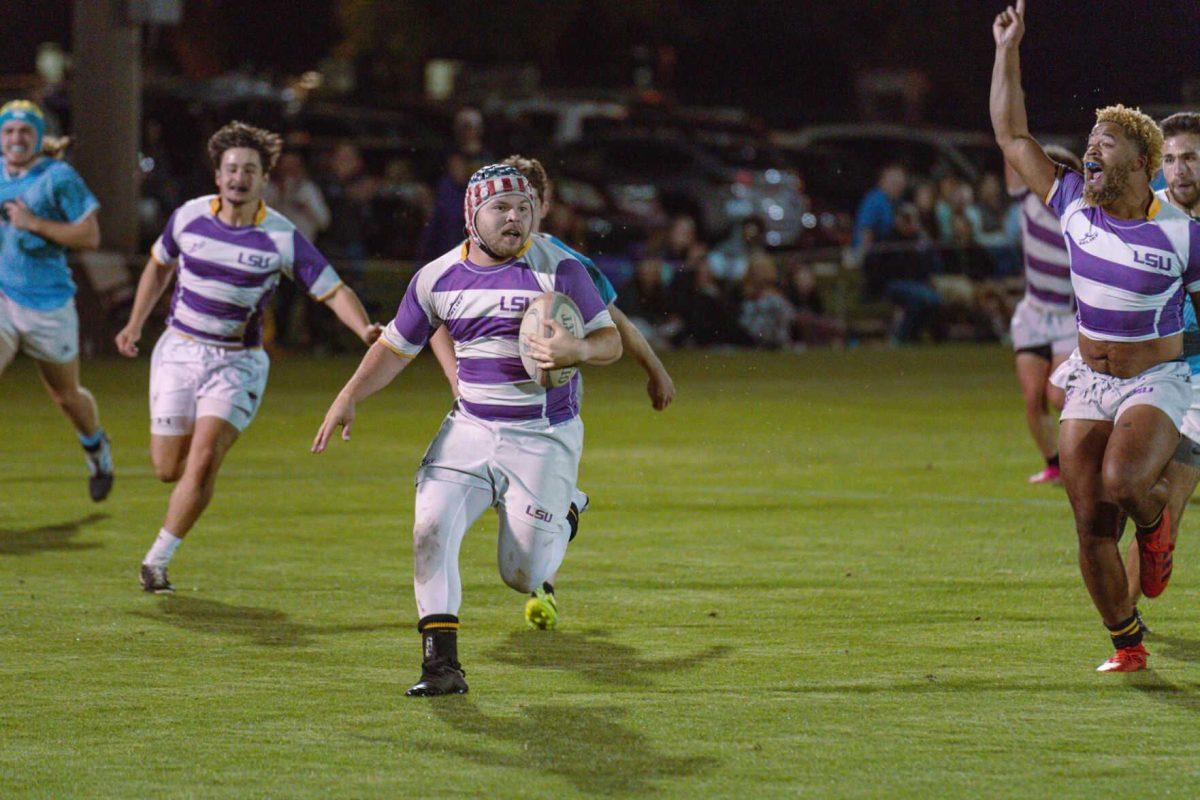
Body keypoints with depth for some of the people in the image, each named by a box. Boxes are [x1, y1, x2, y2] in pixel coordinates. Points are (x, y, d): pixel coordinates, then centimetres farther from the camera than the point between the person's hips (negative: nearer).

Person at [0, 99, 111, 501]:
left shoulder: (59, 177, -13)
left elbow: (90, 236, -14)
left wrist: (35, 224, -21)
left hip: (48, 305, -4)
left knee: (67, 397, 15)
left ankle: (96, 448, 47)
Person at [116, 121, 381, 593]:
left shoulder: (282, 238, -12)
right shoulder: (189, 217, -3)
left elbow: (333, 291, -9)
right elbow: (160, 264, 17)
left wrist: (364, 329, -26)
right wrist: (136, 323, 13)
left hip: (238, 360, -2)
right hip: (179, 349, 2)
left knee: (203, 461, -19)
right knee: (168, 469, 1)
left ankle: (158, 558, -5)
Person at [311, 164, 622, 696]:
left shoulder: (558, 268, -8)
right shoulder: (439, 277, 3)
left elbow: (610, 342, -5)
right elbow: (396, 346, 14)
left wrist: (575, 351, -28)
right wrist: (349, 397, 0)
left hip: (544, 438, -3)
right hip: (469, 428, 3)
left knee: (522, 576, -4)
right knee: (431, 528, -19)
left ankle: (563, 516, 32)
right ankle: (441, 664, -12)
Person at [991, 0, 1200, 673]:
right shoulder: (1075, 207, 0)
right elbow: (1013, 137, 5)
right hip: (1089, 383, 4)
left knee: (1122, 480, -31)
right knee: (1091, 527, -2)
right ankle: (1128, 645, 14)